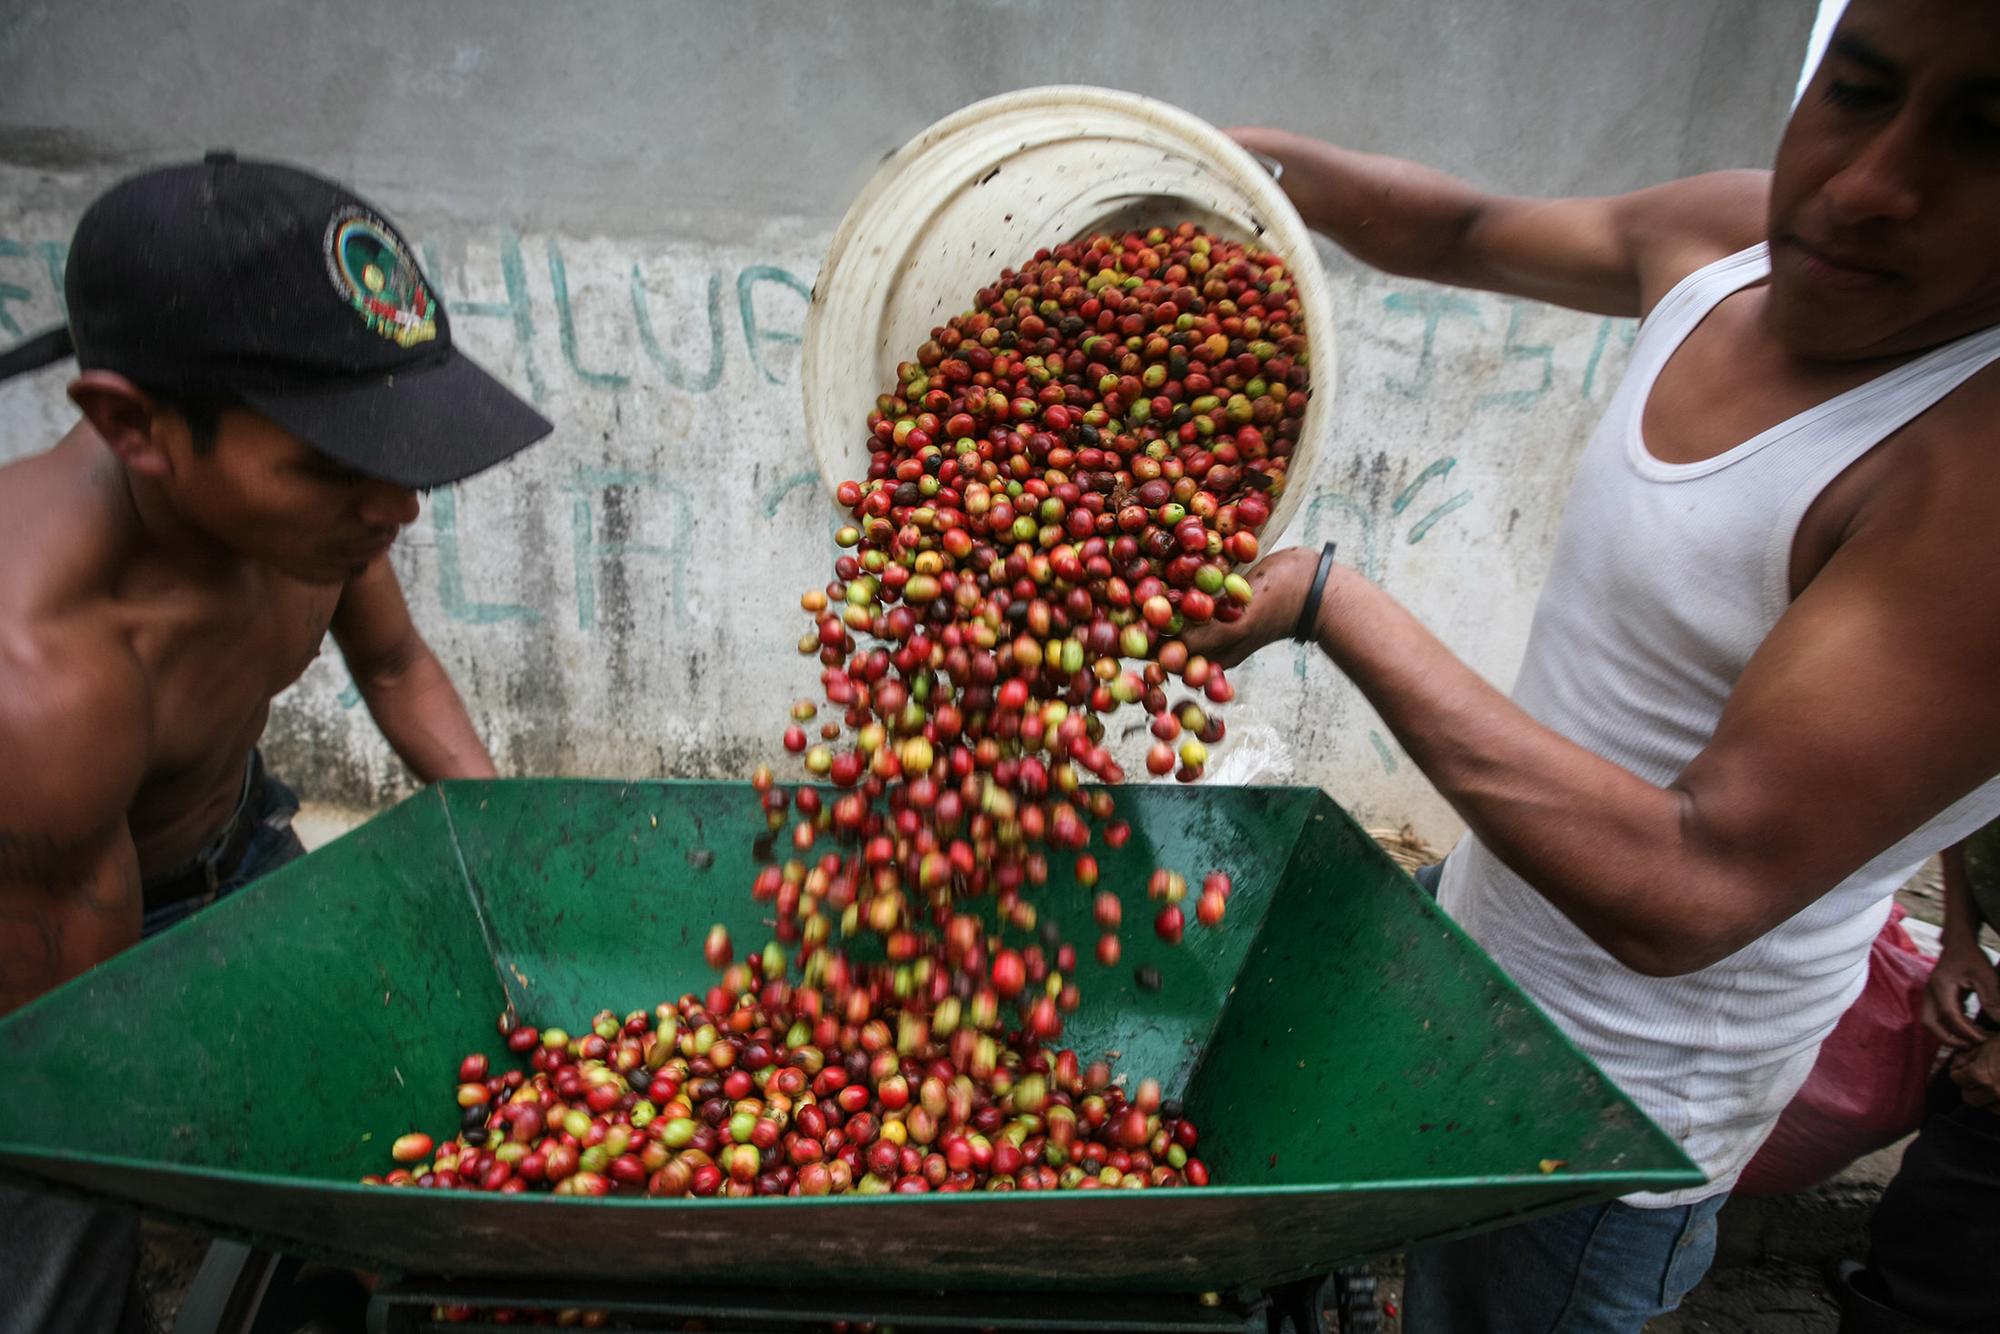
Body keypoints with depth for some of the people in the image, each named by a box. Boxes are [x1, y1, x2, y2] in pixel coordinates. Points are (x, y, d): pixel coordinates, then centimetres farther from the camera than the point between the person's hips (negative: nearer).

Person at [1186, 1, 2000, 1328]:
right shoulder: (1732, 239, -5)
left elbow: (1685, 892, -35)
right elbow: (1469, 233, 14)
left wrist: (1330, 602, -31)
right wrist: (1244, 153, 3)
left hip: (1606, 1116, -6)